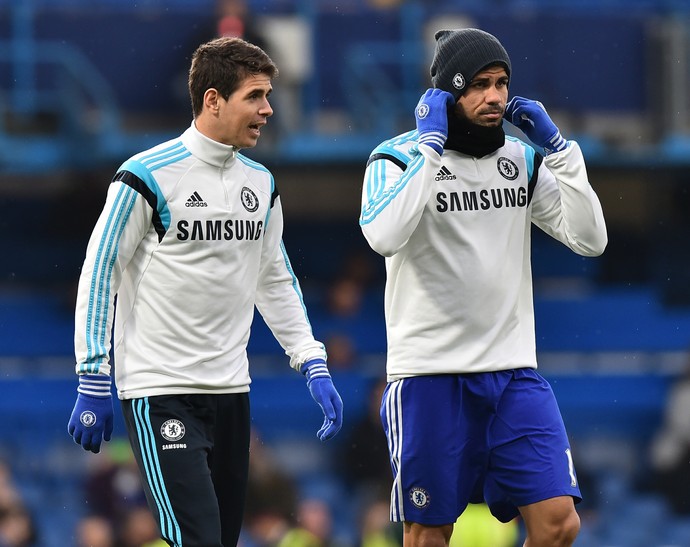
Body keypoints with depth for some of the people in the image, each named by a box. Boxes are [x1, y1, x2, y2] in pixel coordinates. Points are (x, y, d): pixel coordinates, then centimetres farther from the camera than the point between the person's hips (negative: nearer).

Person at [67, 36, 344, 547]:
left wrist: (314, 365, 12)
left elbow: (276, 282, 20)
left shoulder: (261, 183, 10)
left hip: (231, 389, 7)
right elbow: (98, 275, -7)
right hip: (159, 390, -7)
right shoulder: (147, 176, -10)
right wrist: (93, 384, -10)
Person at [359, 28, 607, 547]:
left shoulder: (522, 158, 9)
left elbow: (589, 240, 2)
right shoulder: (399, 158, -5)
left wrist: (558, 148, -4)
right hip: (430, 376, -4)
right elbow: (383, 235, -25)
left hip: (514, 373, 4)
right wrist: (430, 145, -19)